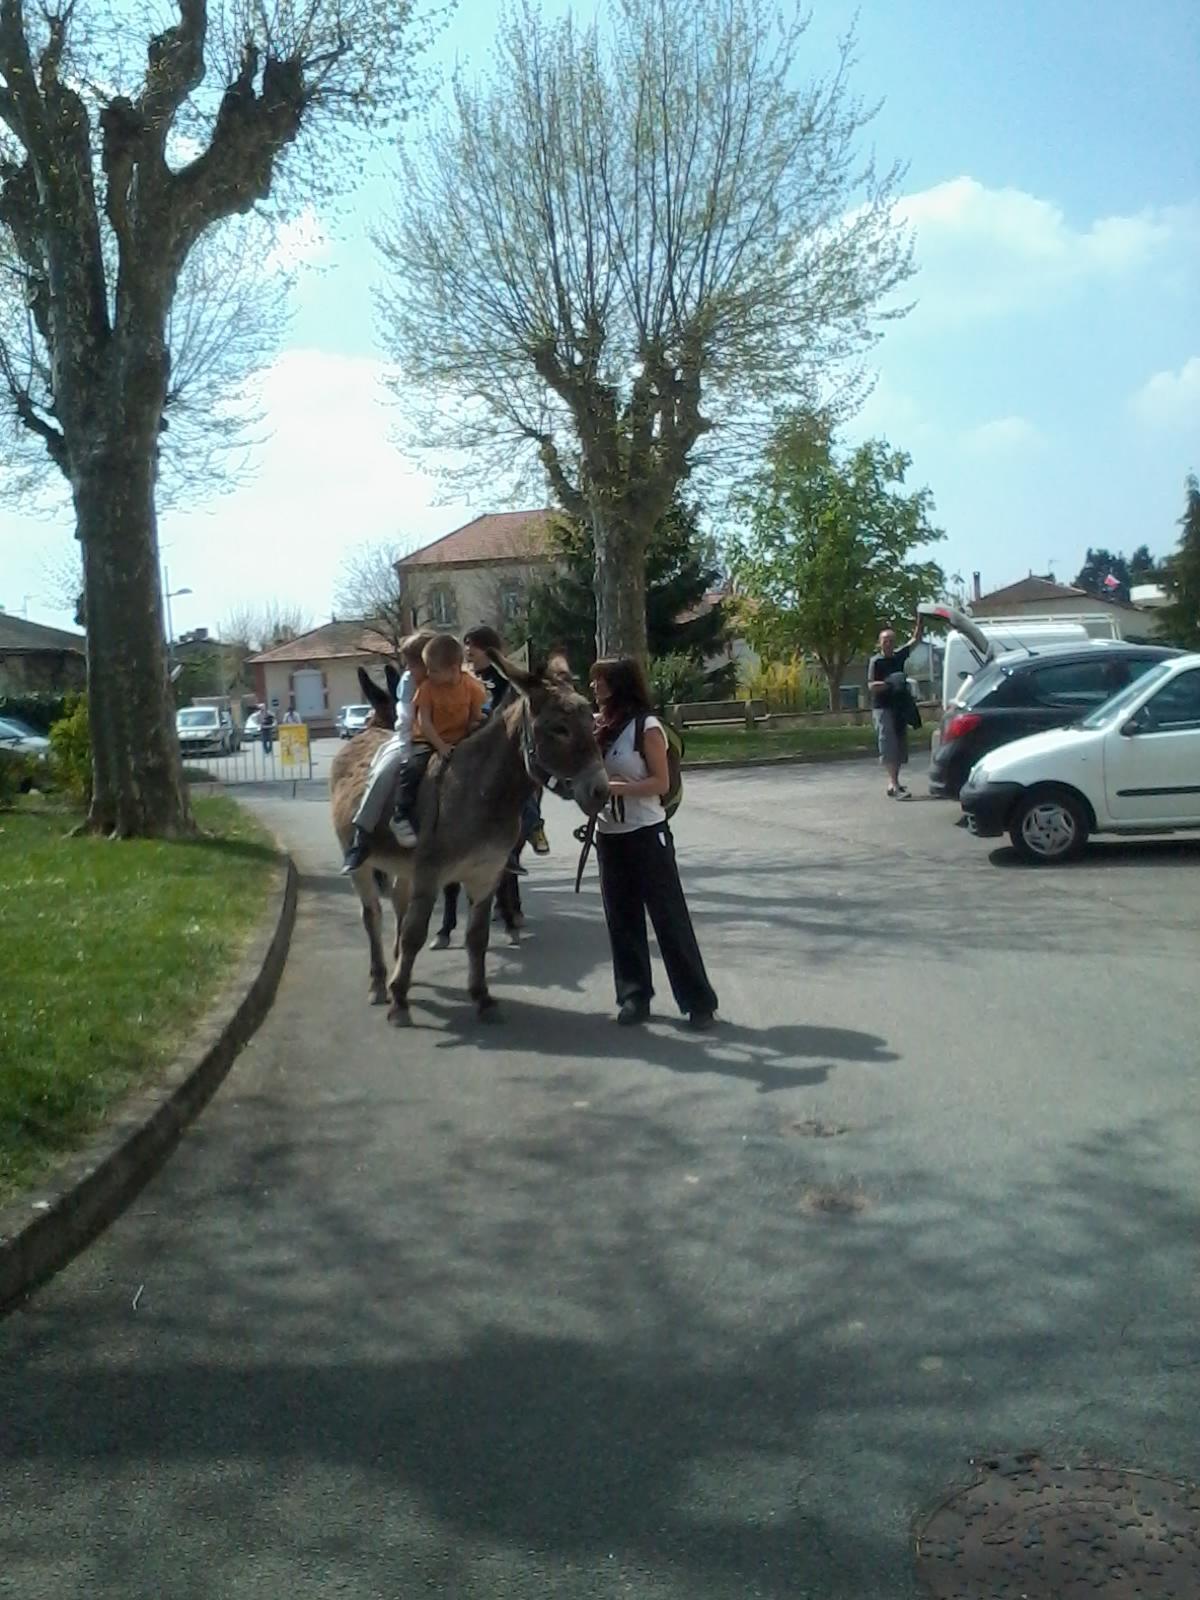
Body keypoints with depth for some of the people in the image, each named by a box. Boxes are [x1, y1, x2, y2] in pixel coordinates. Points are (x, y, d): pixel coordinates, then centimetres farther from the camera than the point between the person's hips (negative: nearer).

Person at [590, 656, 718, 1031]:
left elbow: (661, 783, -15)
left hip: (647, 834, -7)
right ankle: (634, 994, 22)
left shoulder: (646, 726, -13)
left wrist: (613, 787, -22)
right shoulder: (599, 725, 6)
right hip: (609, 836, 7)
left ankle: (699, 1002, 4)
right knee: (621, 919, 11)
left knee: (670, 918, -2)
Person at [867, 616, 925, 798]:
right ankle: (895, 785, -19)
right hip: (883, 707, -7)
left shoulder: (899, 656, 11)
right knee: (888, 746, -12)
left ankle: (893, 783, 17)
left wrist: (920, 620, 7)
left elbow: (916, 640, 17)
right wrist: (888, 683, -25)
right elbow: (871, 686, -10)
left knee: (900, 746, 9)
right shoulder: (875, 661, -5)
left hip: (900, 707, 7)